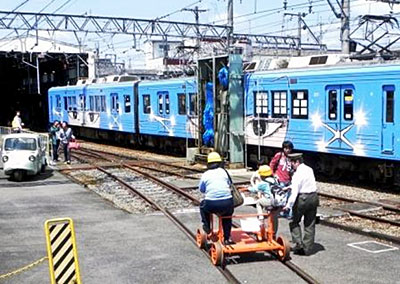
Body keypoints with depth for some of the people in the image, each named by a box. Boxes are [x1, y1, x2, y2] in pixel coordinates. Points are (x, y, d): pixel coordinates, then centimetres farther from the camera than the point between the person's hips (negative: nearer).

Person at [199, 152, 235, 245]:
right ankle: (227, 238, 30)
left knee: (202, 205, 32)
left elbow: (201, 189, 15)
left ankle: (206, 226, 33)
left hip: (212, 205, -1)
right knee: (227, 216, 32)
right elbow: (229, 185, 17)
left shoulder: (206, 174, 7)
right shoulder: (224, 172, 9)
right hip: (227, 204, 2)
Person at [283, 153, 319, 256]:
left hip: (303, 198, -7)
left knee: (294, 222, 11)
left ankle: (299, 244, 3)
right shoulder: (309, 169, 8)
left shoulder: (298, 174, -15)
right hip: (314, 197, 7)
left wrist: (288, 205, -18)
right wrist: (289, 187, 33)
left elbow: (294, 192, -20)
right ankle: (307, 249, 17)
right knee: (310, 224, 11)